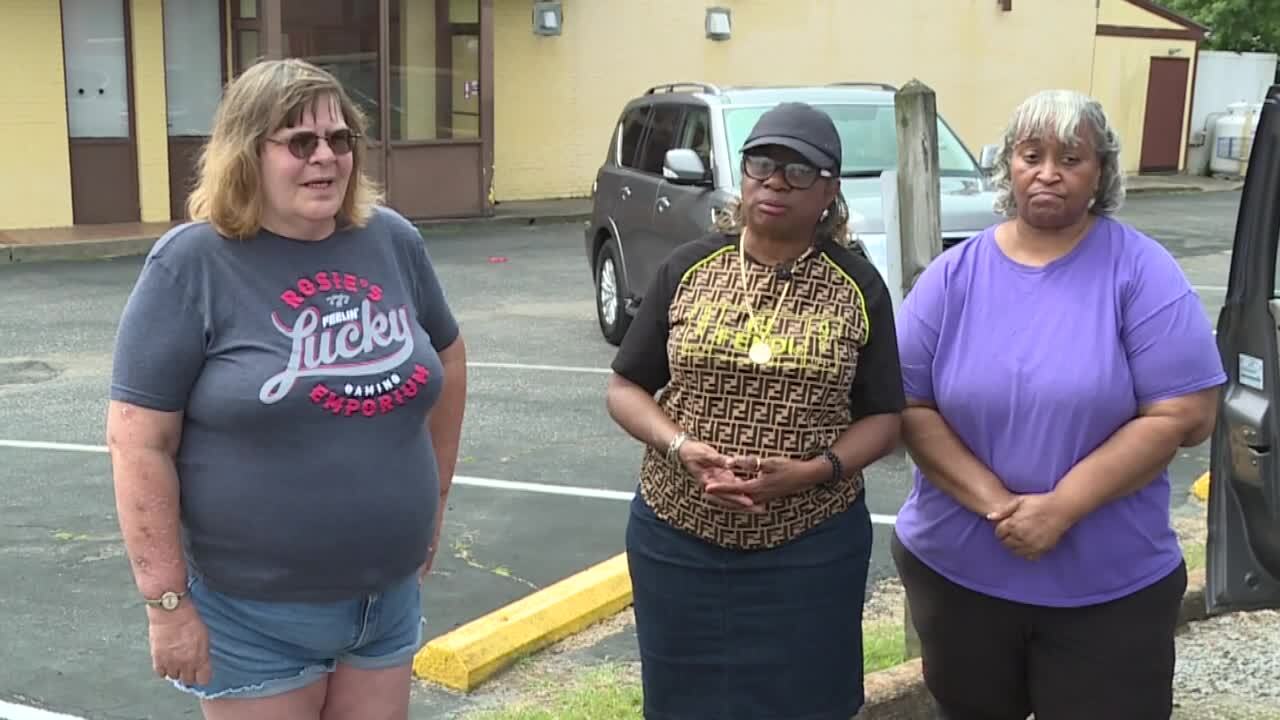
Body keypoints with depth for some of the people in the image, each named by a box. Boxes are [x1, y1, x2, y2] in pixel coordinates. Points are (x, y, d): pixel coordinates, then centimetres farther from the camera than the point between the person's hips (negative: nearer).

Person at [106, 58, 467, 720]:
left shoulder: (393, 242, 0)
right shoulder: (192, 263, -13)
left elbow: (446, 360, 16)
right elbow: (138, 443, -13)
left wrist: (434, 496, 17)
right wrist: (168, 602, -13)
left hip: (390, 594, 5)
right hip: (253, 612, -4)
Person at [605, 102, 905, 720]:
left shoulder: (857, 286, -2)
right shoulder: (687, 269, 1)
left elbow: (884, 420, 1)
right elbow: (626, 388, 5)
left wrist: (814, 471, -17)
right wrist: (677, 446, -15)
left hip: (810, 550, -1)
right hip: (677, 539, 1)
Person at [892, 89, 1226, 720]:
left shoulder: (1142, 272, -8)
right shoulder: (953, 274, -2)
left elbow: (1182, 415, -13)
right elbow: (908, 406, -5)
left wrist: (1061, 507, -20)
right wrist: (993, 502, -18)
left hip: (1111, 588, -2)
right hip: (953, 571, 3)